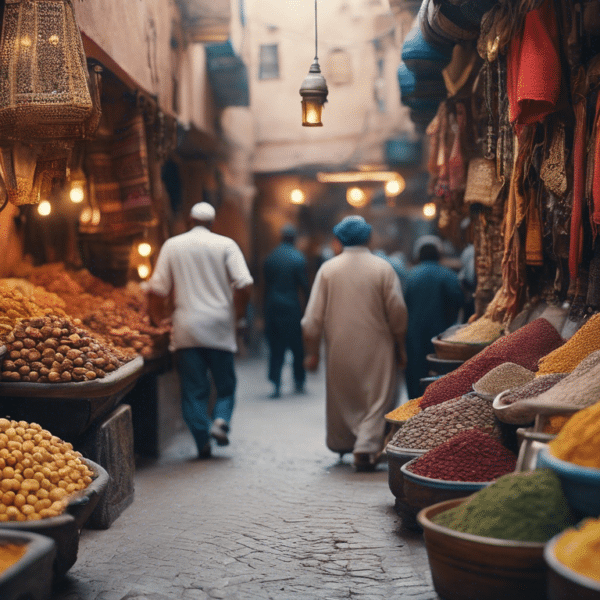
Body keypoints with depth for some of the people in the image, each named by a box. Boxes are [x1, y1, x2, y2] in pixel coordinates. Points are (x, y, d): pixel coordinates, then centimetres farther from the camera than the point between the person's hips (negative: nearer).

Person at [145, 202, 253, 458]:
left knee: (193, 389, 6)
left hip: (187, 329, 1)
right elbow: (245, 284, -9)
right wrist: (238, 313, 7)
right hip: (219, 327, -1)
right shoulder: (225, 245, 1)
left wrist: (154, 318, 16)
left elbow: (156, 288, 3)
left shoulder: (172, 245, 5)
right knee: (225, 384, 12)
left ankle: (202, 441, 1)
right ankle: (221, 419, -12)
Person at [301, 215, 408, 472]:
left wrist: (312, 352, 6)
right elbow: (398, 314, -2)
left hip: (339, 348, 2)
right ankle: (366, 448, -10)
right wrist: (401, 349, 10)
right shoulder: (383, 268, -4)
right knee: (376, 399, 2)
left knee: (341, 396, 17)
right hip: (375, 348, -2)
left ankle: (342, 444, 29)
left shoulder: (327, 269, -1)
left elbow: (313, 317, -1)